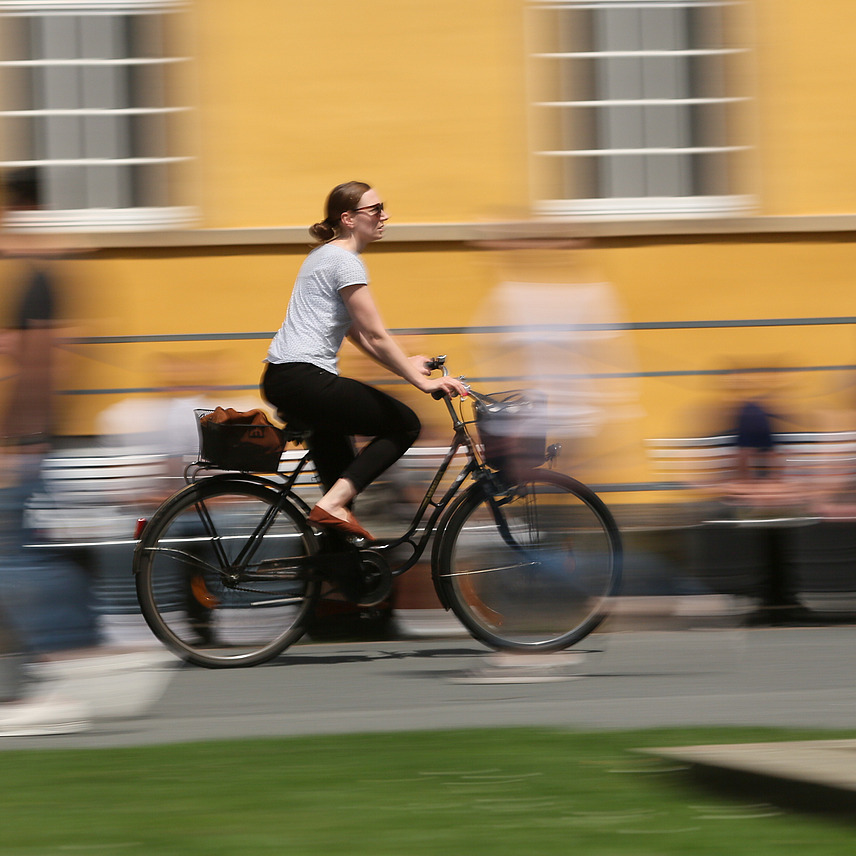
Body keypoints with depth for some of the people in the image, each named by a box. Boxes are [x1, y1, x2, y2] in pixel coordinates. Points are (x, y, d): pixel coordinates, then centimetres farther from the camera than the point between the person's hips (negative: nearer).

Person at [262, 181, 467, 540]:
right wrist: (421, 381, -13)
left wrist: (403, 363, 20)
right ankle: (333, 504, -14)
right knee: (404, 424, -3)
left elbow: (356, 332, 25)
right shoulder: (345, 262, -10)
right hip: (305, 379, -10)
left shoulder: (325, 255, 21)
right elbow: (376, 336, -14)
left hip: (280, 379, 10)